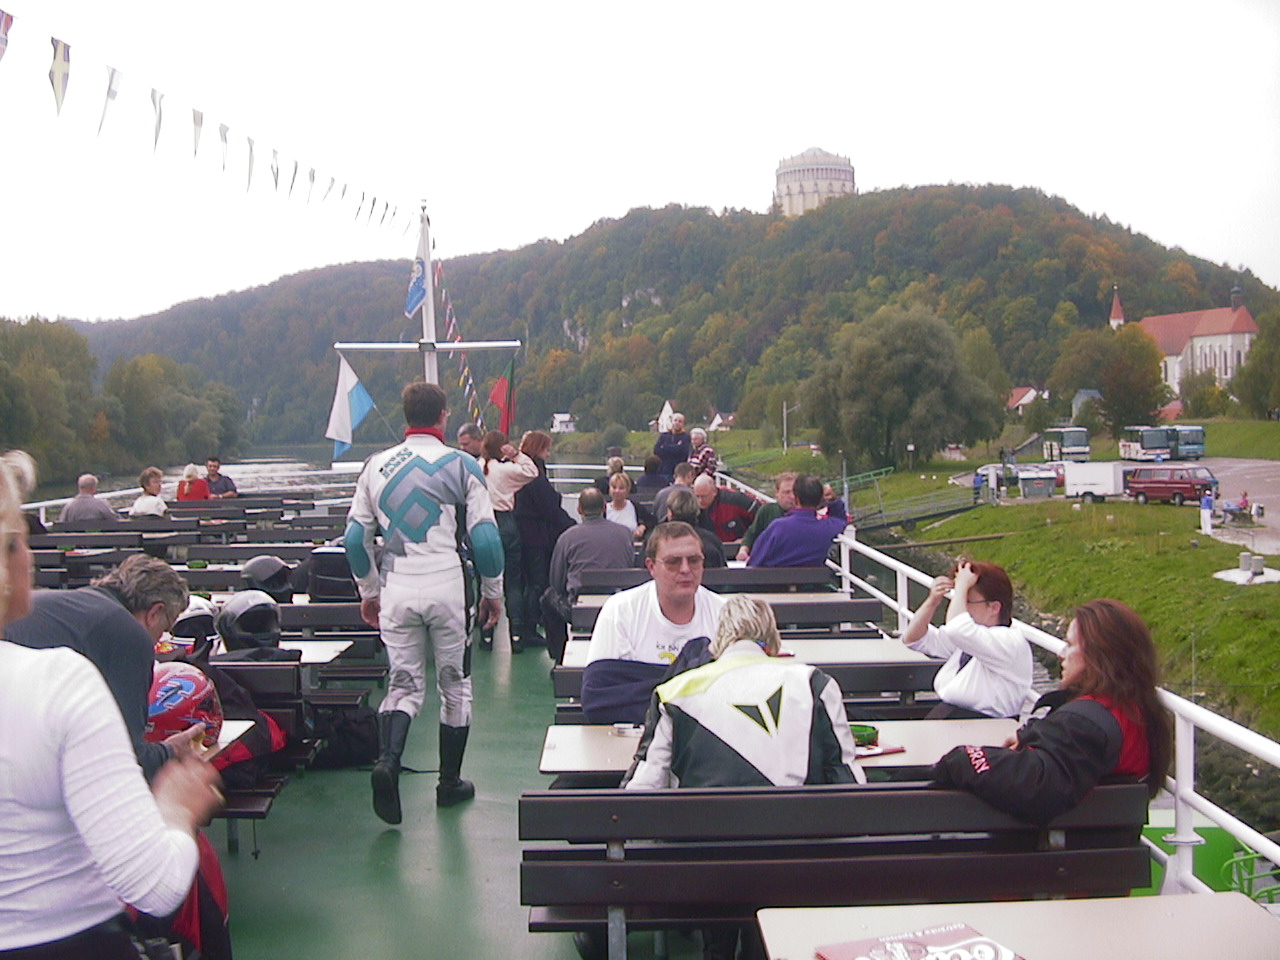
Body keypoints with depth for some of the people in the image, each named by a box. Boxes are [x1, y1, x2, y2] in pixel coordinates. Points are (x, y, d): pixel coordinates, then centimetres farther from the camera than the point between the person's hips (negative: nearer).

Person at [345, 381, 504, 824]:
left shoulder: (377, 465, 7)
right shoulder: (461, 465, -2)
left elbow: (355, 536, 8)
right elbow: (485, 536, -5)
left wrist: (368, 592, 19)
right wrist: (492, 592, 7)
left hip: (396, 588, 2)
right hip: (447, 587, -2)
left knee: (403, 683, 10)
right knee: (454, 685, 12)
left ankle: (387, 760, -15)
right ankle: (450, 783, 20)